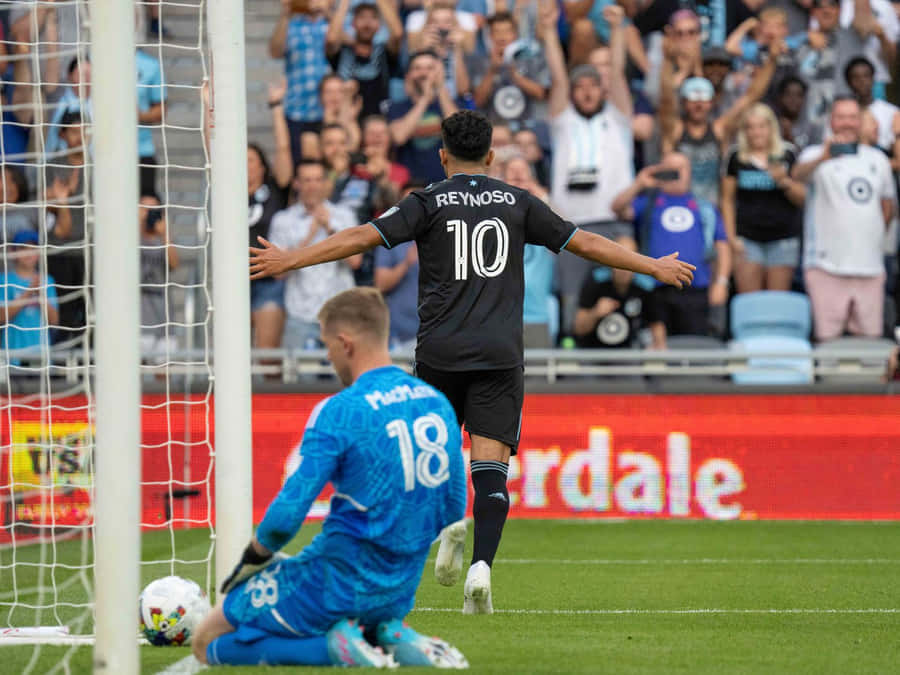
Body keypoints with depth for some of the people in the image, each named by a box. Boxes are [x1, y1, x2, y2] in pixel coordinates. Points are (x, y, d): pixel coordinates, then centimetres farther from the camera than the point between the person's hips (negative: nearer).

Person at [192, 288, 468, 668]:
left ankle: (335, 646, -9)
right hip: (399, 590, 7)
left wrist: (254, 557, -1)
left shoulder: (339, 412, -19)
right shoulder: (439, 404, 3)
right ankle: (393, 637, 7)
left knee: (207, 643, 6)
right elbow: (454, 508, 11)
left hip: (338, 581, -7)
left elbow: (288, 515, -20)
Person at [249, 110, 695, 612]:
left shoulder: (430, 204, 3)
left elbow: (362, 238, -4)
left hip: (440, 353, -1)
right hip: (500, 354, 1)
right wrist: (654, 267, 25)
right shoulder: (517, 203, 9)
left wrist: (289, 261, 1)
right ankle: (482, 564, -21)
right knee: (490, 466, -4)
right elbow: (586, 244, 13)